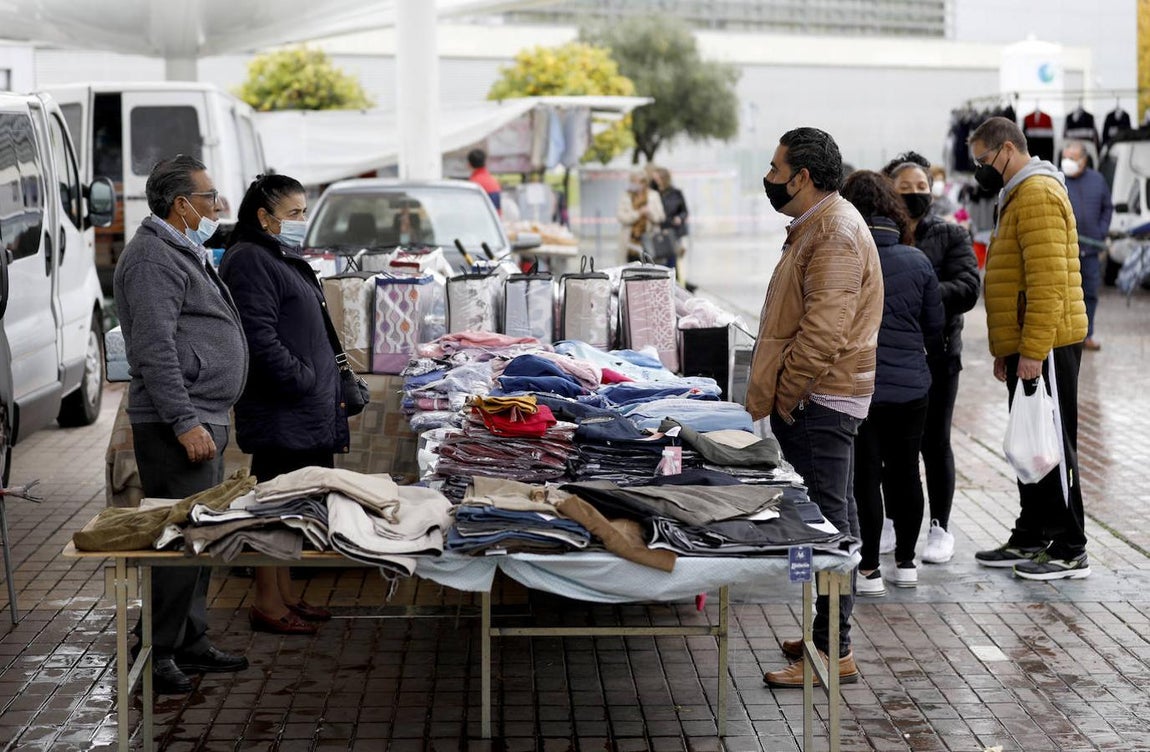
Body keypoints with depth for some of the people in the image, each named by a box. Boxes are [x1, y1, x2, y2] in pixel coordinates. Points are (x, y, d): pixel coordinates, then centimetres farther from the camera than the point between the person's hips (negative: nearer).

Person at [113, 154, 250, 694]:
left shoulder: (185, 253, 20)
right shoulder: (153, 258, -14)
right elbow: (154, 350, -21)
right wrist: (185, 422, -24)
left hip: (204, 418, 11)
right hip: (177, 424, -11)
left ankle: (192, 644, 22)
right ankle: (159, 654, -2)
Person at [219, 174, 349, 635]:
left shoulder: (285, 260, 21)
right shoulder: (250, 261, -13)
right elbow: (259, 338, -21)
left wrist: (329, 382, 18)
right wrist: (303, 379, -18)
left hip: (306, 409, 10)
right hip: (279, 411, -10)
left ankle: (285, 595, 22)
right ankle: (267, 603, 1)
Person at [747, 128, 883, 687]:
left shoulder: (836, 233, -17)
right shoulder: (817, 226, 19)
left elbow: (823, 331, -25)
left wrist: (779, 397, -18)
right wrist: (776, 394, 20)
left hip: (819, 402, -11)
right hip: (817, 401, 11)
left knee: (827, 521, -8)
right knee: (831, 520, 15)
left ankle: (834, 652, -6)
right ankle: (830, 635, 24)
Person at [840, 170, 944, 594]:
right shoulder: (917, 262, 2)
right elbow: (935, 329, 9)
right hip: (911, 387, 4)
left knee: (864, 476, 2)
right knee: (905, 472, 14)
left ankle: (869, 570, 4)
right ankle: (906, 563, 23)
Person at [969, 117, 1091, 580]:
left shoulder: (1039, 194, -14)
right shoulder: (1017, 195, 19)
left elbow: (1048, 281, -22)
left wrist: (1032, 351, -24)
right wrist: (1005, 350, 22)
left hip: (1044, 347, -10)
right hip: (1023, 349, 10)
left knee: (1052, 447, -5)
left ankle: (1070, 551, 0)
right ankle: (1029, 539, 22)